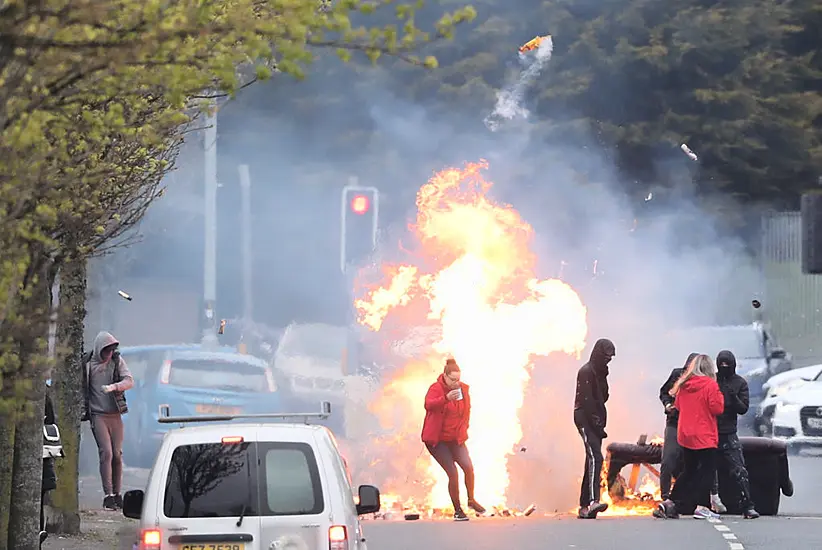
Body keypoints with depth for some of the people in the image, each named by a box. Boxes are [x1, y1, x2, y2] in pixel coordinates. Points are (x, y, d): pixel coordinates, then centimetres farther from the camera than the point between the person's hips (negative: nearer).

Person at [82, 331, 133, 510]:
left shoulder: (117, 361, 4)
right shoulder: (87, 365, -1)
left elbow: (129, 381, -7)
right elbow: (81, 388, 9)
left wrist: (114, 387, -26)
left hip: (115, 414, 3)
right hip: (98, 415, -3)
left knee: (117, 455, 4)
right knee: (106, 453, -14)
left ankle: (117, 494, 14)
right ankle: (108, 495, -13)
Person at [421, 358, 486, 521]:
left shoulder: (463, 389, 4)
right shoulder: (436, 388, -14)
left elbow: (467, 410, 21)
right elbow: (428, 404, -35)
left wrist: (463, 428, 13)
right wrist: (446, 398, -50)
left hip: (456, 439, 5)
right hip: (437, 440, -5)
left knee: (468, 467, -13)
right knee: (453, 473, -10)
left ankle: (471, 500, 11)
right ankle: (457, 510, 4)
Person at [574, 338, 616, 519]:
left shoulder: (601, 372, 18)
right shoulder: (586, 372, -10)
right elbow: (586, 401, -17)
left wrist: (601, 422, 11)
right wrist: (596, 424, -21)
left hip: (595, 421, 9)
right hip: (586, 420, -9)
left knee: (593, 461, 7)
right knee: (595, 457, -23)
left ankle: (584, 507, 9)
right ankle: (593, 501, -36)